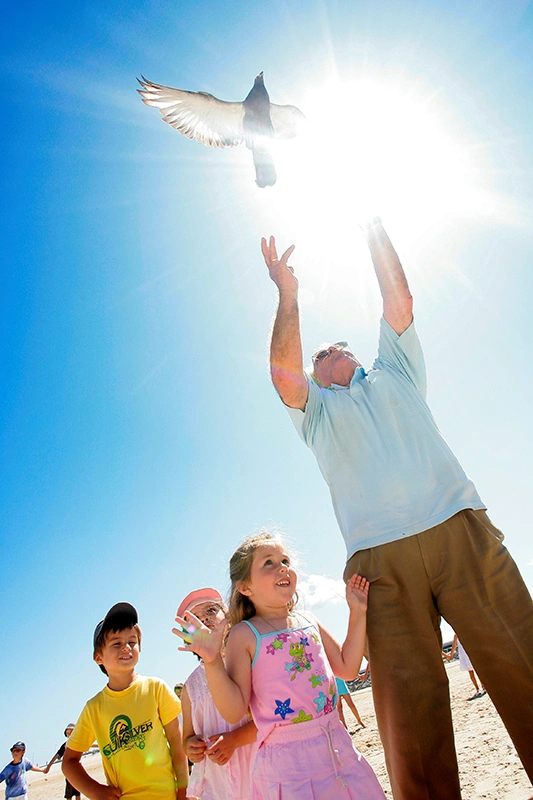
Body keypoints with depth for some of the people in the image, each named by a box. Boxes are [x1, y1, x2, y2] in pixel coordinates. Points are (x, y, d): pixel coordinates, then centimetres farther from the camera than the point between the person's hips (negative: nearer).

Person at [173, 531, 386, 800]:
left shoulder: (309, 622, 5)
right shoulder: (244, 635, -11)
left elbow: (347, 667, 12)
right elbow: (234, 712, -13)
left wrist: (357, 613, 7)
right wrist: (212, 661, -28)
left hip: (337, 745, 5)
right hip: (288, 760, -5)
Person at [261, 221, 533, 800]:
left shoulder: (393, 376, 28)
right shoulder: (316, 409, 23)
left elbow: (399, 303, 23)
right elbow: (282, 370, 4)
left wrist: (375, 235, 27)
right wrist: (288, 299, 1)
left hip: (460, 530, 2)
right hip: (380, 558, -1)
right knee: (409, 697, -4)